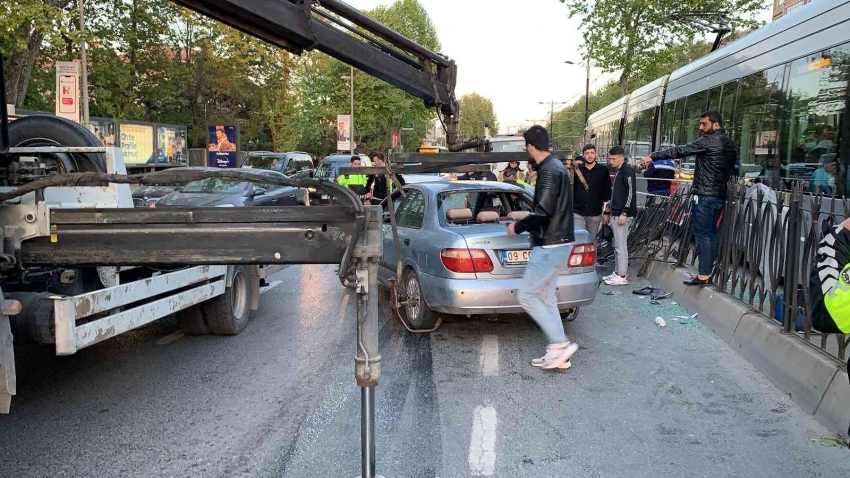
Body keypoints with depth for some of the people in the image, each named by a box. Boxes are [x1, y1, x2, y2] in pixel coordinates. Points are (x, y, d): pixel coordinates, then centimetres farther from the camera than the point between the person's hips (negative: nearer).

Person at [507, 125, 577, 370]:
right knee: (546, 298, 13)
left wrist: (518, 227, -11)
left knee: (526, 296, -6)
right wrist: (526, 221, 23)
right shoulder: (556, 166, 14)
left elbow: (543, 212, -24)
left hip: (550, 245, -10)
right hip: (557, 242, 10)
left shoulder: (548, 170, -18)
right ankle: (557, 352, 15)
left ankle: (560, 343, -4)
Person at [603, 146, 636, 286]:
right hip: (615, 214, 10)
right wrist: (609, 213, 22)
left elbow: (631, 192, -17)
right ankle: (618, 272, 19)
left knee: (621, 245, -7)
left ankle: (622, 276, -4)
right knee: (617, 245, 12)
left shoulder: (627, 170, -11)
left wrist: (624, 213, -21)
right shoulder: (618, 171, 18)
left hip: (623, 214, -10)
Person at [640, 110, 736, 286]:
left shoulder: (708, 140, -12)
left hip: (704, 195, -9)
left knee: (702, 234, -6)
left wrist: (653, 156, -11)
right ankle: (708, 272, 14)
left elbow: (679, 151, -14)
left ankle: (703, 275, -6)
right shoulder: (730, 144, 15)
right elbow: (731, 168, 19)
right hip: (719, 195, 9)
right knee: (711, 234, 11)